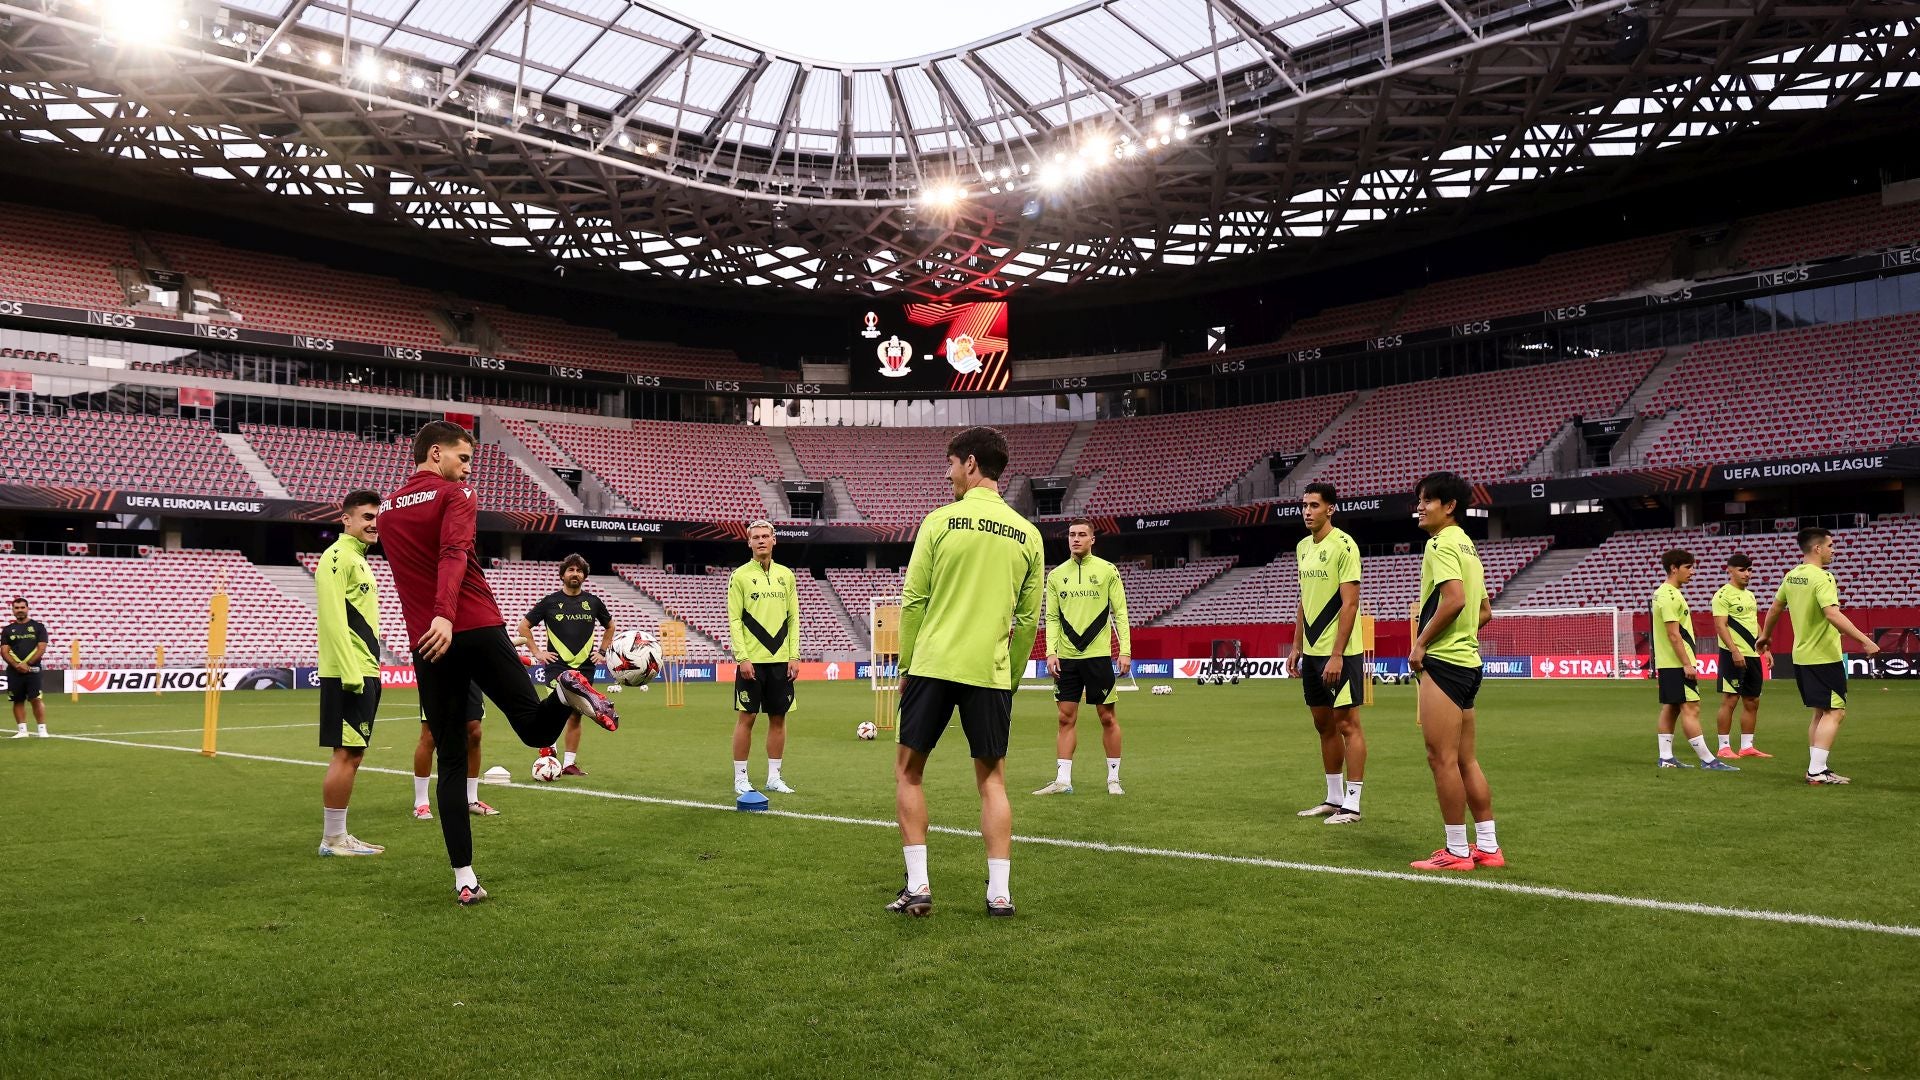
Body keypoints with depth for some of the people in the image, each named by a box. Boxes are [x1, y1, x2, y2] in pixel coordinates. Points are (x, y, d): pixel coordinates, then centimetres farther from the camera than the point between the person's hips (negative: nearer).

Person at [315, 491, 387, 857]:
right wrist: (350, 672, -22)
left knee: (352, 755, 11)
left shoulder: (358, 559, 20)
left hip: (364, 673, 10)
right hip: (349, 674, -10)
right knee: (346, 754, -6)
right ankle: (333, 838, 0)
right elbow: (333, 619, -18)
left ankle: (339, 835, 16)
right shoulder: (338, 557, -9)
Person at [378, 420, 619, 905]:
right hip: (478, 630, -4)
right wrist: (445, 614, -31)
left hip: (427, 644, 5)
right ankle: (566, 692, -27)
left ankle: (463, 878, 2)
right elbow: (453, 555, -18)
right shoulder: (455, 496, 0)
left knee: (451, 761, 7)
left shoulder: (387, 511, 19)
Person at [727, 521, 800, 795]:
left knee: (778, 717, 7)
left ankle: (774, 777, 15)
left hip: (781, 659, 4)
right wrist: (742, 657, -12)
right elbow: (734, 620, -4)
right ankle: (740, 778, 8)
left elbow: (793, 618, 11)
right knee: (746, 717, -1)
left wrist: (794, 655, 2)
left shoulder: (786, 575, 10)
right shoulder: (740, 576, -1)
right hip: (752, 660, -4)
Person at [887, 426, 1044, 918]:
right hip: (992, 671, 3)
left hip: (932, 664, -3)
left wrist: (905, 664, 6)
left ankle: (918, 886, 6)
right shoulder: (1027, 535, 7)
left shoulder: (940, 521, -3)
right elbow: (1028, 619, 8)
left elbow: (913, 600, -3)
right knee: (991, 779, 12)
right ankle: (999, 892, 9)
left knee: (908, 770, 10)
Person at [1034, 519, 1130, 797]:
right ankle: (1063, 780, 4)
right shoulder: (1056, 575, 9)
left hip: (1098, 655, -3)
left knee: (1107, 717, 2)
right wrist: (1051, 652, -2)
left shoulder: (1108, 571, 1)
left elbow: (1120, 613, 0)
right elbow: (1052, 617, 9)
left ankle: (1114, 779, 12)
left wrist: (1125, 650, -9)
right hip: (1066, 657, 3)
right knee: (1066, 718, 2)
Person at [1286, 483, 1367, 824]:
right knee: (1324, 724, 13)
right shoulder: (1303, 547, 13)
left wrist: (1337, 655, -20)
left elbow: (1350, 603, -16)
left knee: (1347, 724, -3)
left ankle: (1351, 805, 2)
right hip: (1312, 652, 8)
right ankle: (1334, 798, 22)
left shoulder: (1343, 545, -12)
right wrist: (1296, 646, 15)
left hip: (1340, 653, -8)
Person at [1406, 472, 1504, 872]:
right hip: (1467, 659, 10)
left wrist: (1421, 643, -16)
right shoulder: (1466, 545, 19)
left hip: (1441, 661, -10)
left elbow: (1454, 599, -25)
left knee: (1442, 758, -5)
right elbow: (1484, 611, 25)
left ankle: (1457, 851, 0)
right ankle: (1488, 847, 18)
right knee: (1465, 760, 14)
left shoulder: (1442, 543, -11)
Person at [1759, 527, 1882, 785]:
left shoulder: (1791, 576, 9)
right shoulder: (1822, 578, -17)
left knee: (1821, 713, 16)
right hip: (1825, 657, -9)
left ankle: (1816, 768, 17)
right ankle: (1817, 771, -9)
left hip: (1802, 657, 9)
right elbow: (1833, 615, -28)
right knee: (1835, 712, -5)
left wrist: (1765, 635, 35)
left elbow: (1775, 608, 21)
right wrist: (1865, 640, -29)